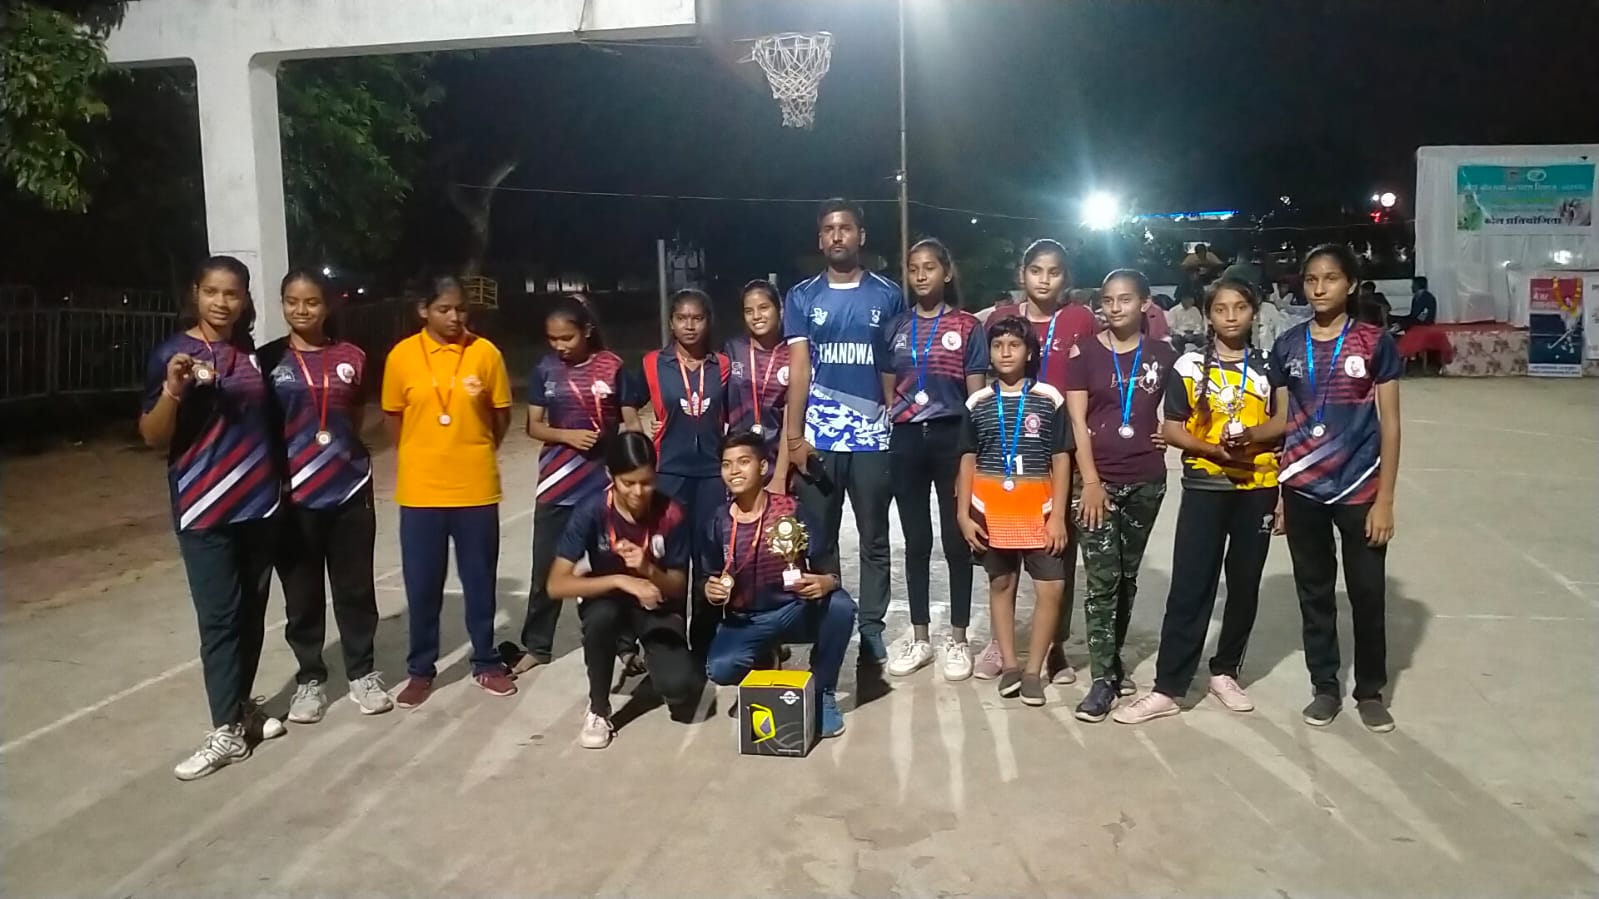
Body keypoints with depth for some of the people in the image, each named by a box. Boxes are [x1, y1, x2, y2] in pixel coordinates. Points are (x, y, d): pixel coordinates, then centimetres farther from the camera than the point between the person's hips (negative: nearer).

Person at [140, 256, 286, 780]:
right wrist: (172, 391, -25)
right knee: (219, 618, -5)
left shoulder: (255, 353, 7)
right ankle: (228, 731, 2)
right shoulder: (174, 354, -6)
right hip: (204, 511, -5)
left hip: (260, 505, 5)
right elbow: (153, 437, -8)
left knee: (252, 612, 11)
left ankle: (242, 707, 24)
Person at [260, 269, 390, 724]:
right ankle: (309, 678, 22)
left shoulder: (351, 358, 4)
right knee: (302, 592, 7)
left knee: (355, 586, 8)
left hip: (350, 489, 1)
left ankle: (362, 672, 22)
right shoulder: (268, 360, -1)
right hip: (294, 495, -1)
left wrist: (345, 452, 7)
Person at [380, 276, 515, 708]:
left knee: (480, 580, 10)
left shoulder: (486, 352, -3)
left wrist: (475, 455, 9)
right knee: (422, 585, 8)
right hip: (420, 490, 0)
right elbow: (393, 417, 8)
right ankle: (421, 669, 23)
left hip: (476, 488, 0)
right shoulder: (402, 355, -3)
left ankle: (486, 662, 26)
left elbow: (501, 415, 6)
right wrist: (418, 461, 9)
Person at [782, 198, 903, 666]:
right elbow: (799, 369, 1)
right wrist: (794, 436, -7)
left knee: (874, 540, 7)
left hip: (873, 437, 0)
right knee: (819, 540, 7)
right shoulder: (802, 297, 5)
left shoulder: (888, 295, 5)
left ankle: (871, 627, 18)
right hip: (817, 436, 0)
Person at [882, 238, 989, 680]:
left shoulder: (967, 326, 0)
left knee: (956, 540, 5)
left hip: (952, 437, -3)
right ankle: (920, 638, 20)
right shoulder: (897, 327, 9)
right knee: (916, 541, 9)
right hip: (907, 440, 3)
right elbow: (888, 386, 13)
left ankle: (958, 638, 17)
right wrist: (893, 423, 2)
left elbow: (977, 393, -2)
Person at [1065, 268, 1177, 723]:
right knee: (1102, 580, -5)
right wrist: (1090, 480, -12)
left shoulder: (1162, 354, 5)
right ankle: (1103, 678, 1)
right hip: (1098, 479, -2)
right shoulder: (1085, 352, -1)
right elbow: (1077, 420, -5)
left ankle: (1113, 660, 26)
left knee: (1127, 577, 12)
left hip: (1146, 481, 3)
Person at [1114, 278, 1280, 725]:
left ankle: (1225, 672, 28)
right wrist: (1216, 449, -17)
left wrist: (1252, 435, -15)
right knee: (1189, 588, -4)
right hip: (1204, 488, -2)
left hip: (1258, 488, 2)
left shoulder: (1269, 366, 5)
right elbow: (1172, 430, -2)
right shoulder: (1189, 366, -1)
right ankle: (1167, 688, 1)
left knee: (1245, 585, 11)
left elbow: (1284, 420, 4)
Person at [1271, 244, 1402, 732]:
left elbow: (1390, 424, -3)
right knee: (1314, 592, 11)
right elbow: (1282, 423, 8)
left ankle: (1371, 690, 25)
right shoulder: (1288, 346, 4)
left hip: (1359, 488, -2)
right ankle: (1325, 686, 26)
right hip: (1302, 490, 2)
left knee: (1367, 593, 7)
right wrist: (1276, 492, 5)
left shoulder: (1375, 343, -3)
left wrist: (1385, 499, -7)